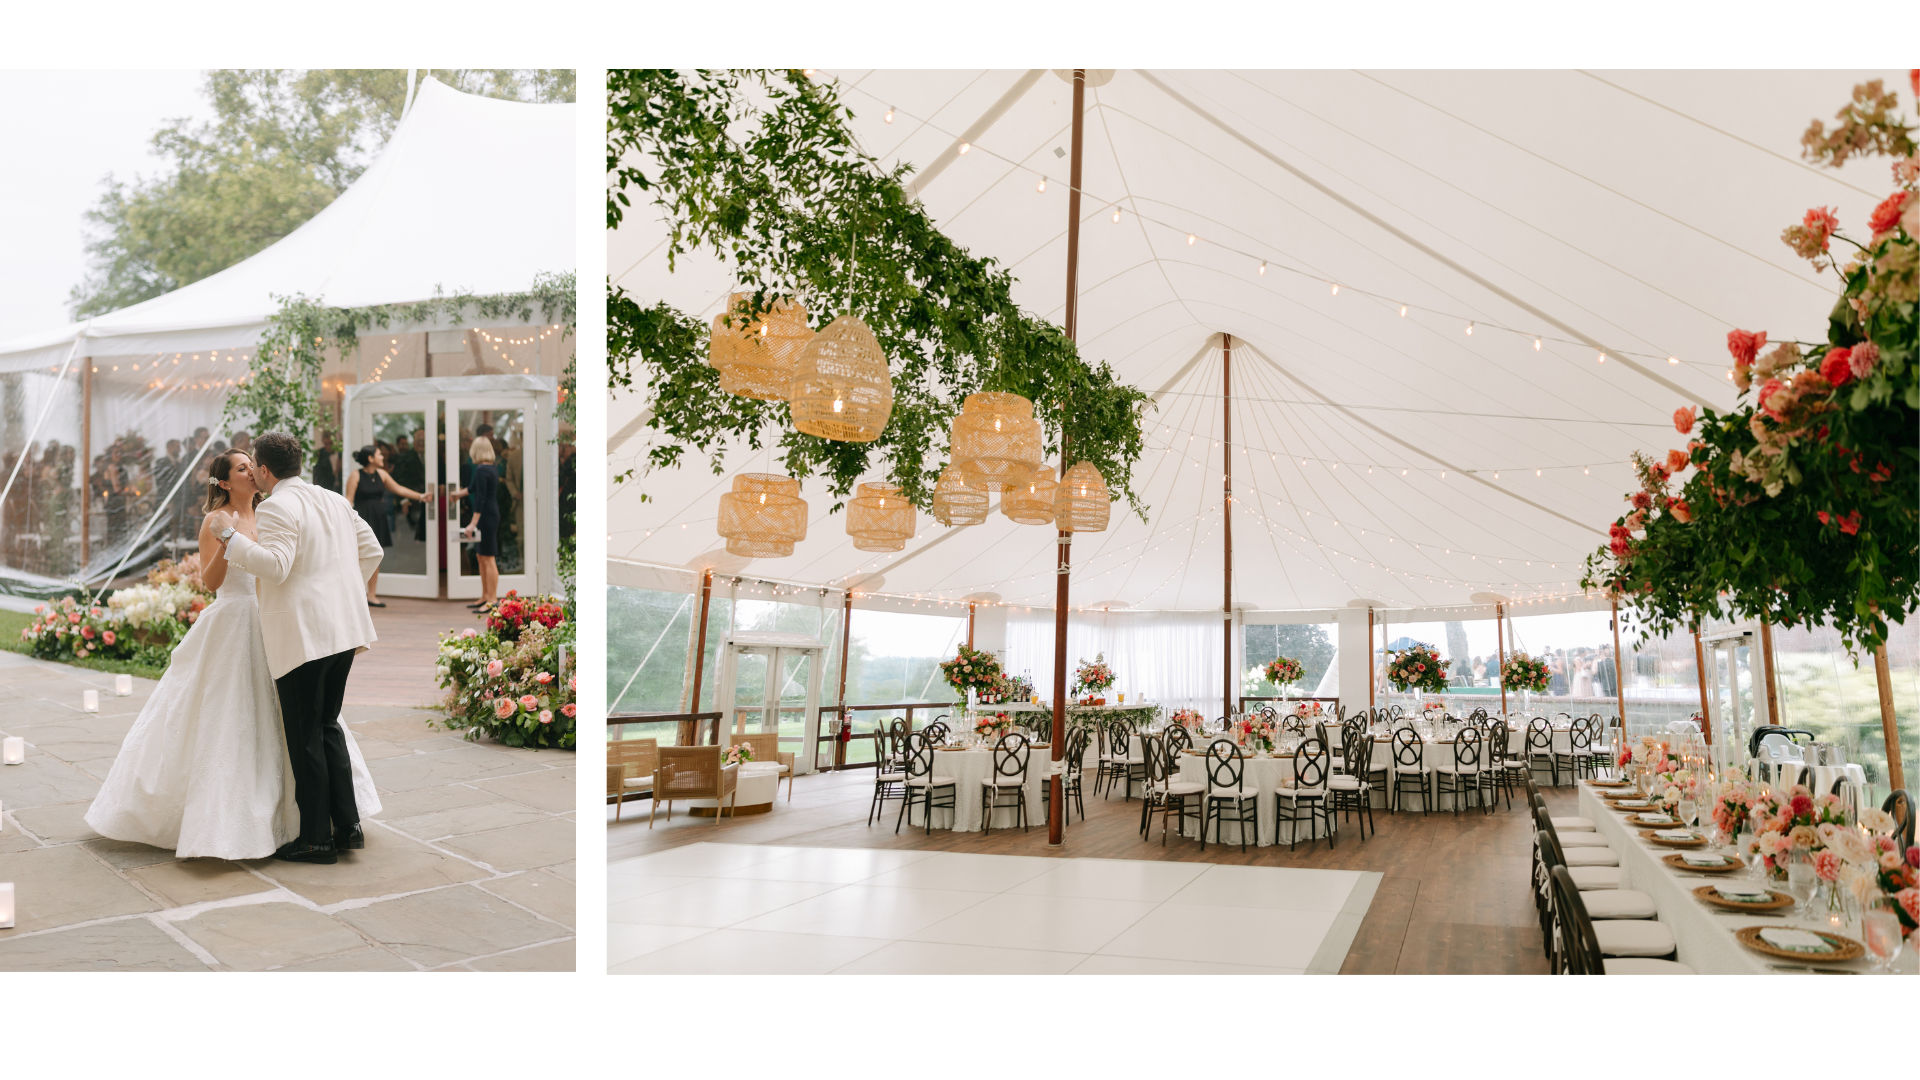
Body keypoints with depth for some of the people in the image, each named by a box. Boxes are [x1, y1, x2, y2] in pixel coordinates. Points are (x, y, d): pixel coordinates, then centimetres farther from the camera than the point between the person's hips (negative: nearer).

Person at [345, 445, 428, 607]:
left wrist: (420, 496, 14)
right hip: (363, 519, -6)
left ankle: (371, 596, 14)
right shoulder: (356, 475, -6)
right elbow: (349, 499, -8)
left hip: (378, 520, 6)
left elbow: (398, 489, 18)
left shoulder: (381, 474, 11)